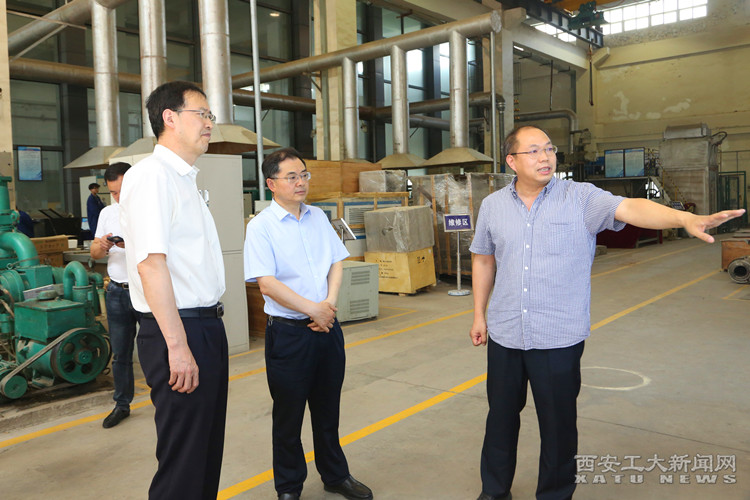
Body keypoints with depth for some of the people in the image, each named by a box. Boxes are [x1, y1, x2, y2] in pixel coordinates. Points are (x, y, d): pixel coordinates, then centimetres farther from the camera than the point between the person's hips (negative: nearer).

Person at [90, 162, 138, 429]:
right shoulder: (108, 213, 10)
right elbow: (95, 253, 14)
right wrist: (102, 246, -8)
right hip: (117, 293, 5)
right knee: (120, 354, 14)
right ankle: (122, 404, 28)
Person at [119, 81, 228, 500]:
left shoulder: (186, 179, 17)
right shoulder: (152, 175, -13)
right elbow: (151, 262, -22)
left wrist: (210, 319, 17)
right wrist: (177, 346, -24)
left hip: (207, 324, 9)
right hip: (178, 329, -9)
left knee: (209, 449, 19)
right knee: (183, 461, 2)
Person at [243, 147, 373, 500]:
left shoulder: (318, 217, 8)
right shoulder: (261, 226, -10)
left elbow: (336, 263, 8)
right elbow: (267, 284, -17)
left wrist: (329, 303, -8)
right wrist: (313, 310, -15)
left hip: (327, 326, 5)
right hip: (288, 332, -5)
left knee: (328, 410, 19)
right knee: (289, 416, 10)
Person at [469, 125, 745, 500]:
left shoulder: (580, 198, -6)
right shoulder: (493, 206, 3)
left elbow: (629, 208, -21)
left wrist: (685, 219, -38)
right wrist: (479, 314, 13)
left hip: (559, 338, -2)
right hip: (505, 334, 3)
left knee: (559, 424, 9)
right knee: (501, 417, 16)